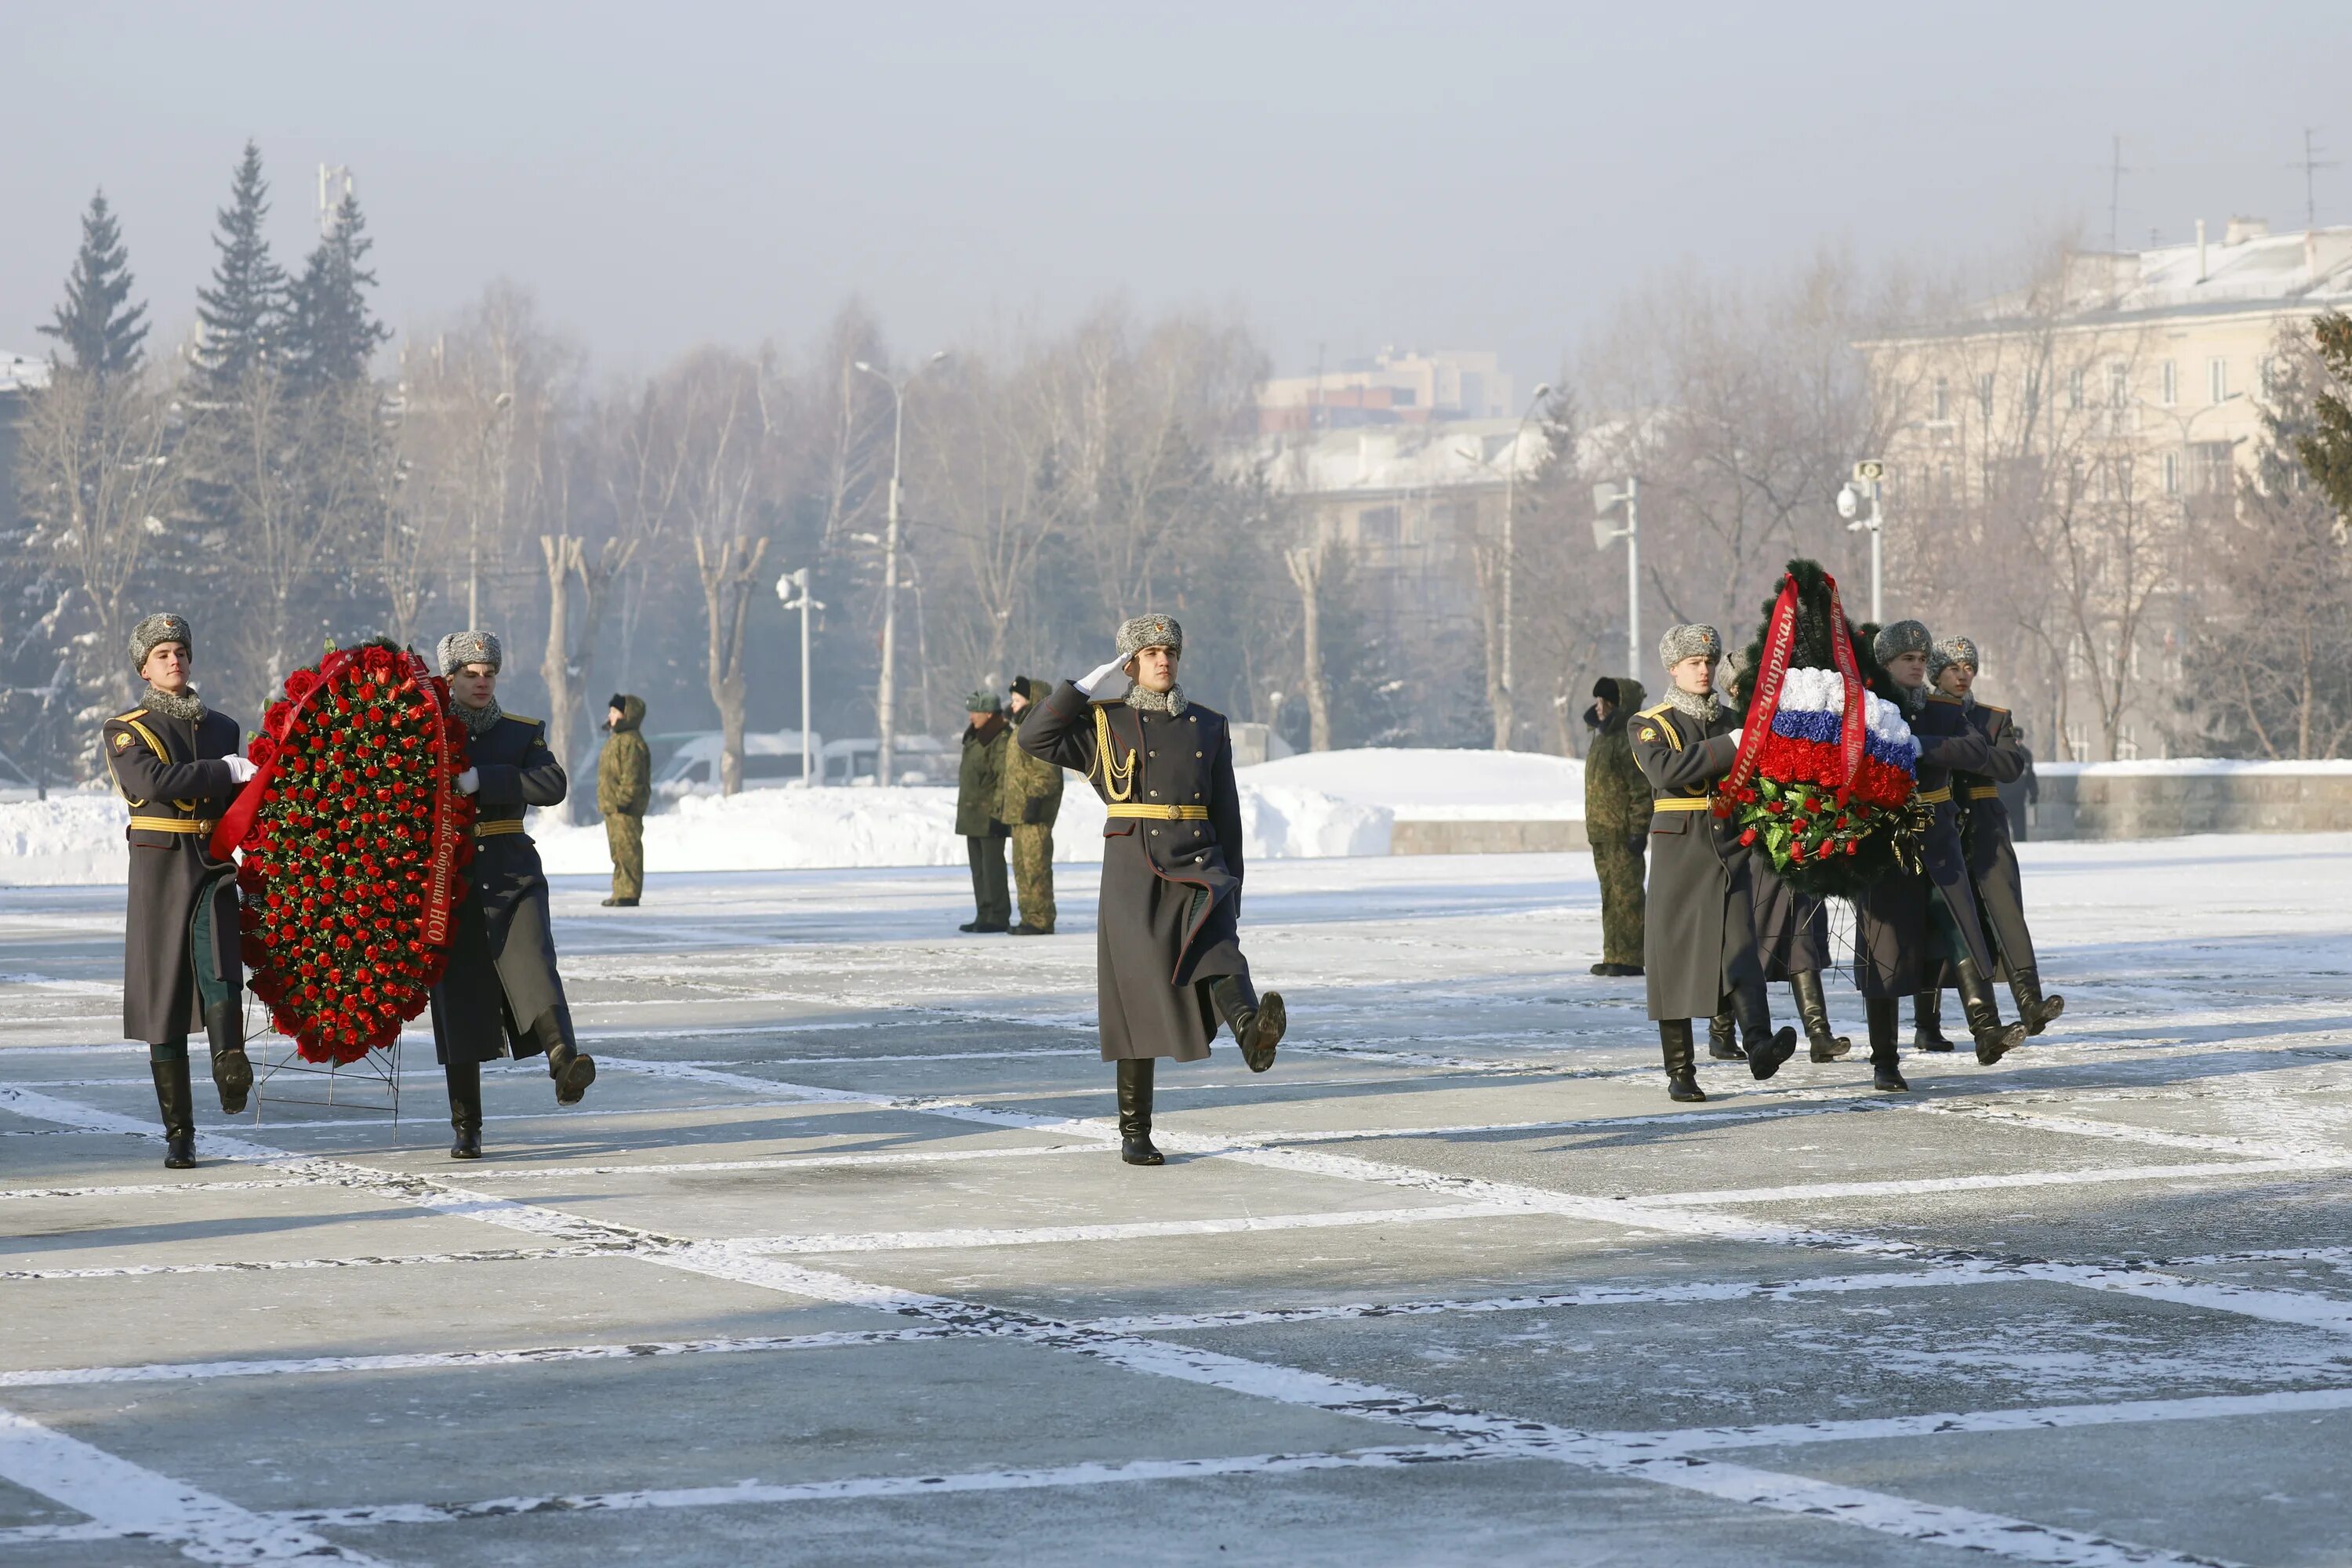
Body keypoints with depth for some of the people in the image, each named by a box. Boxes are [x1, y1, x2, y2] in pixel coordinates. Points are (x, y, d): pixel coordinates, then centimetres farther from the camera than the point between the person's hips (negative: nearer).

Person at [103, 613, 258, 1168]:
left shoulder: (222, 728, 18)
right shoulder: (124, 731, 5)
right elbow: (154, 780, -15)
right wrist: (225, 772, -16)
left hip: (216, 866, 2)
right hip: (161, 866, -2)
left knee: (214, 946, -30)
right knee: (164, 993, -2)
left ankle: (229, 1065, -44)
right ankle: (178, 1133, 3)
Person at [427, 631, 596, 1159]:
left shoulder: (523, 733, 8)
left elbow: (552, 785, -10)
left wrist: (479, 779, -19)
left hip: (513, 875, 0)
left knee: (532, 964, -24)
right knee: (457, 998, 0)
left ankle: (565, 1064, -44)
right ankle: (466, 1129, 6)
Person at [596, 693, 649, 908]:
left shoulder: (630, 742, -15)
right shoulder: (616, 740, 20)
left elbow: (632, 777, -22)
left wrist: (622, 800, -24)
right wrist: (605, 803, 21)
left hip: (626, 809, -11)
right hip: (612, 808, 11)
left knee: (628, 849, -11)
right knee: (618, 851, 14)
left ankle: (630, 893, -12)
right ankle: (620, 892, 19)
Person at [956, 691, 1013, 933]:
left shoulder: (1002, 741, -15)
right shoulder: (974, 737, 16)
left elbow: (1005, 780, -20)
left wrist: (997, 812, -23)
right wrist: (964, 809, 23)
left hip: (989, 816, -10)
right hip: (972, 815, 10)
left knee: (992, 865, -8)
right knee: (978, 867, 13)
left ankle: (999, 917, -5)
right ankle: (984, 916, 18)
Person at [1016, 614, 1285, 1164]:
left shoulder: (1208, 727, 14)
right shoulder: (1106, 725, 7)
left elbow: (1227, 819, 16)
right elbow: (1035, 738, -8)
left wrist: (1233, 895, 12)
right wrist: (1087, 684, -6)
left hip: (1200, 874, 2)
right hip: (1135, 878, -2)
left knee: (1218, 951, -28)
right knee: (1141, 998, -2)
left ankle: (1254, 1034, -57)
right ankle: (1134, 1133, 5)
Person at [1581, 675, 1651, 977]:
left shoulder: (1629, 740, -13)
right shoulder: (1602, 736, 18)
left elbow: (1642, 790, -17)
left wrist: (1639, 829, -20)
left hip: (1622, 832, -10)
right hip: (1601, 833, 10)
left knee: (1626, 894, -9)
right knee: (1610, 895, 13)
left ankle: (1629, 958, -8)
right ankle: (1614, 955, 17)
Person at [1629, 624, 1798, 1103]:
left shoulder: (1731, 721, 16)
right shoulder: (1651, 725, 3)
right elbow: (1663, 771, -17)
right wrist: (1727, 748, -21)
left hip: (1729, 847, 2)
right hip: (1678, 848, -2)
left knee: (1737, 946, -14)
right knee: (1674, 954, -1)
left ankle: (1760, 1045, -31)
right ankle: (1680, 1072, 5)